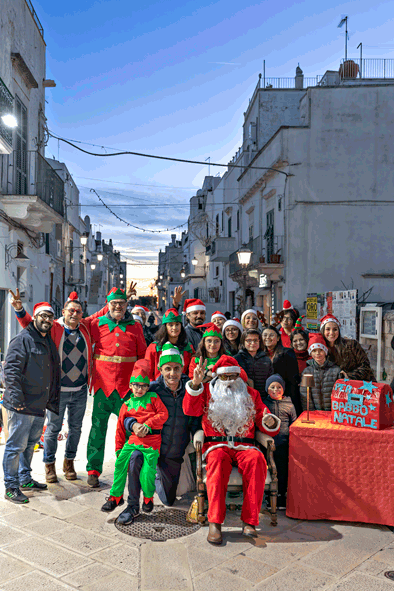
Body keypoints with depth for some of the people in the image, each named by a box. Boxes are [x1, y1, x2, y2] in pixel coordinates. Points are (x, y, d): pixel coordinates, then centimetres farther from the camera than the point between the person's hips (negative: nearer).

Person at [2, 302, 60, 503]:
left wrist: (52, 399, 20)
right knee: (16, 445, -1)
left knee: (30, 443, 19)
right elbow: (11, 370, -18)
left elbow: (54, 373, 23)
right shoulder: (22, 339, -11)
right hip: (21, 406, -8)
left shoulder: (49, 341, 16)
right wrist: (17, 398, -22)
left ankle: (25, 479, 32)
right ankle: (11, 487, 10)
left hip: (40, 406, 9)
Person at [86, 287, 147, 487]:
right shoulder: (97, 325, 4)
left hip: (127, 386, 1)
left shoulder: (135, 327, 7)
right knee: (98, 427, 4)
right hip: (103, 384, -1)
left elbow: (143, 356, 14)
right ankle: (93, 470, 16)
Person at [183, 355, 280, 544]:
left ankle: (249, 522, -32)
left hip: (244, 445, 1)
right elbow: (190, 410, -1)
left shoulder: (251, 394, 22)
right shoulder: (208, 391, 17)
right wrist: (195, 384, -14)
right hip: (216, 444, -1)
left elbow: (263, 419, 20)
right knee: (217, 460, -36)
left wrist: (270, 423, -5)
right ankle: (215, 523, -36)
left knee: (256, 460, -33)